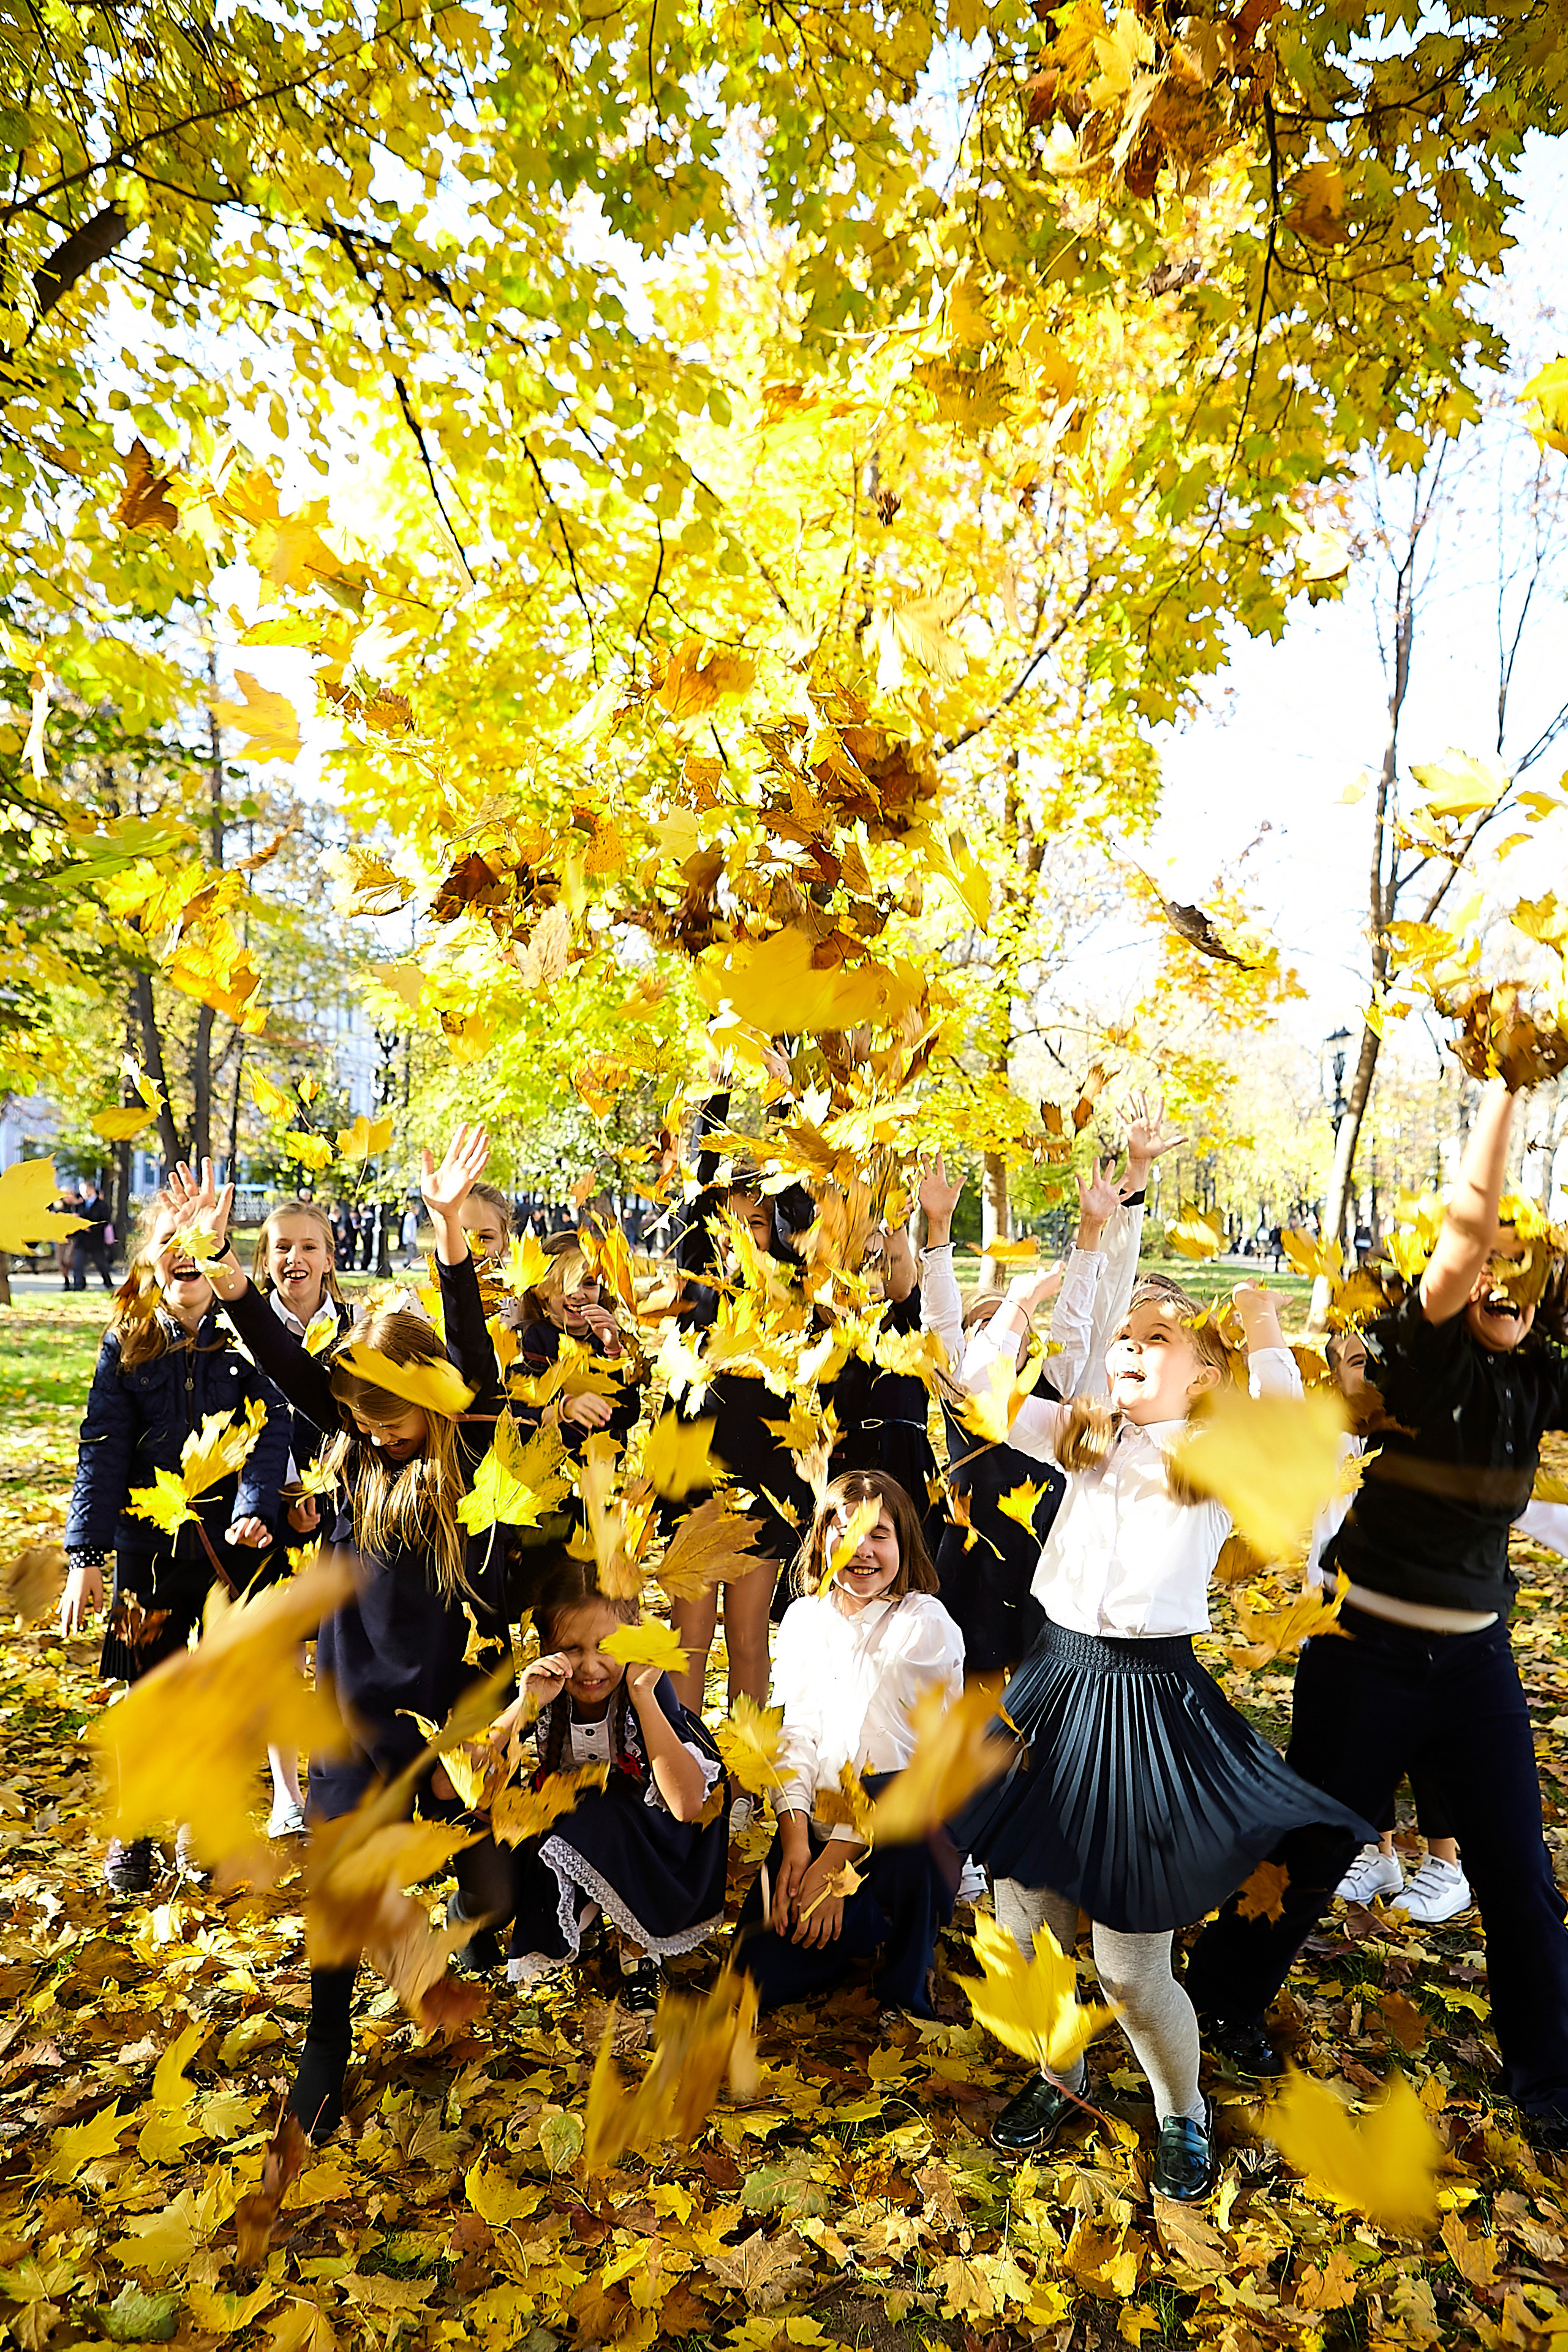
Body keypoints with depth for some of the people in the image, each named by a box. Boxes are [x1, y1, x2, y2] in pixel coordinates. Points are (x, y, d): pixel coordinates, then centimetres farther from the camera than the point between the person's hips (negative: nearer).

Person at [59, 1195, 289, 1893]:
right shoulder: (127, 1345, -1)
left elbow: (270, 1431, -10)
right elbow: (102, 1450, -3)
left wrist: (256, 1508, -26)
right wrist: (85, 1555, -8)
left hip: (232, 1540, 0)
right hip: (150, 1541, 0)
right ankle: (132, 1832, 30)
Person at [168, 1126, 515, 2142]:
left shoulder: (473, 1444, -12)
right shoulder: (354, 1442, -2)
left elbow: (474, 1349, -27)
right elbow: (285, 1359, -11)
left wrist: (449, 1226, -41)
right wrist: (219, 1258, -23)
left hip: (454, 1686, -2)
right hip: (358, 1688, 3)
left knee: (469, 1833, 15)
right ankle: (327, 2047, 22)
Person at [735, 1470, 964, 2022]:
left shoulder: (926, 1624, -8)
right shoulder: (804, 1618, 7)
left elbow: (915, 1753, -13)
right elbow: (796, 1730, 4)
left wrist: (836, 1862, -16)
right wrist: (795, 1840, -12)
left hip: (904, 1831, -4)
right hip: (818, 1822, 4)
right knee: (760, 1973, -11)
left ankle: (908, 1997, -11)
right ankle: (876, 1925, 17)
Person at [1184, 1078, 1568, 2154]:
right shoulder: (1418, 1353, -14)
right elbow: (1469, 1220, -26)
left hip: (1476, 1659, 4)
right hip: (1369, 1650, -4)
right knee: (1316, 1851, 10)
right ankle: (1226, 1994, 35)